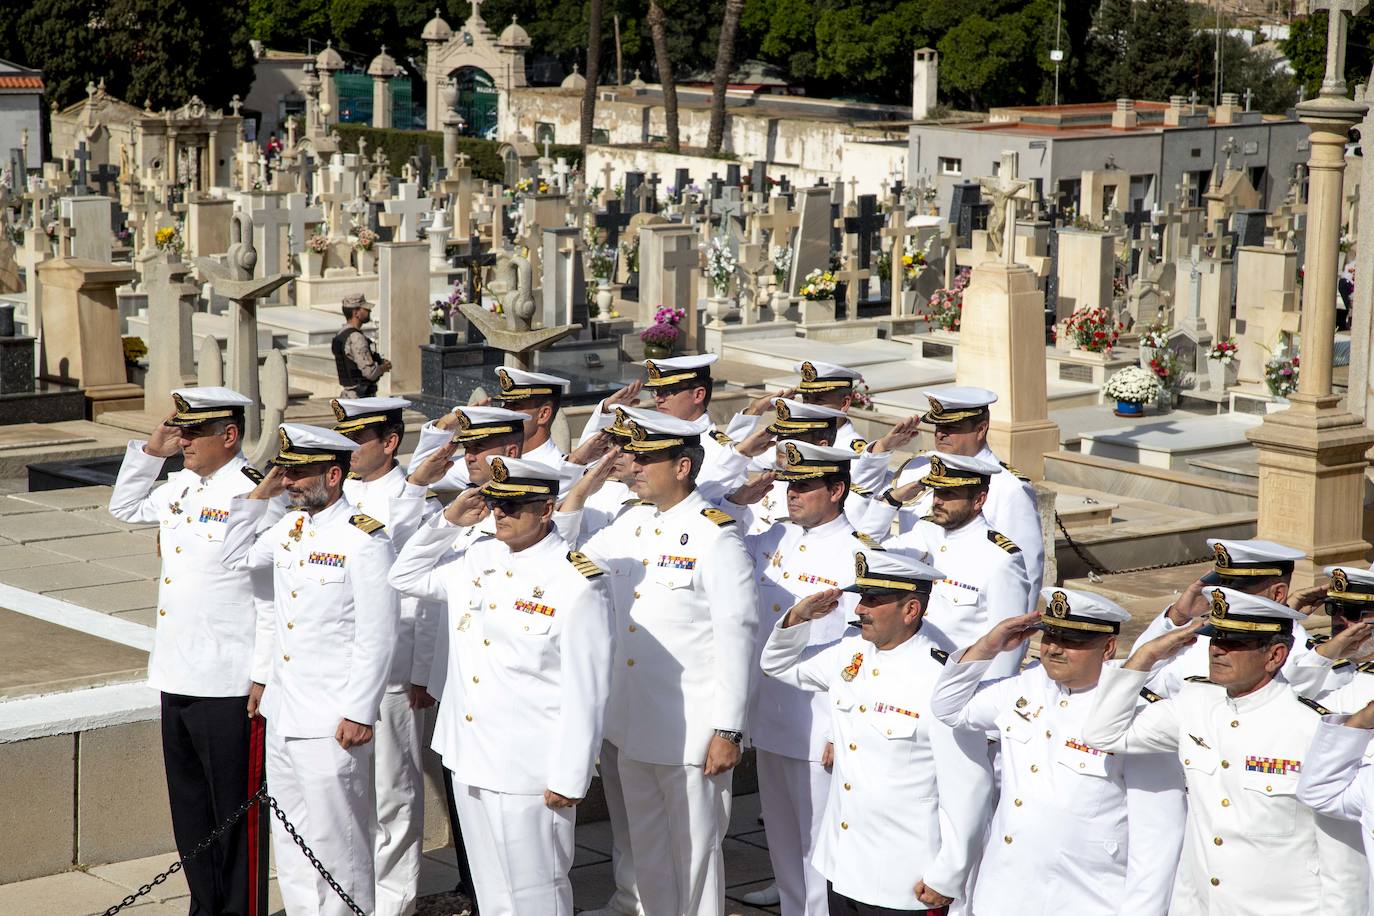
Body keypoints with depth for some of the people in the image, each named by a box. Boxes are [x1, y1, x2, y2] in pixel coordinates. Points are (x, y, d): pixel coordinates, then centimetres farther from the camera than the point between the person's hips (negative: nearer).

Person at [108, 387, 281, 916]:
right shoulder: (181, 487, 10)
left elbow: (275, 597, -15)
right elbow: (125, 509, 28)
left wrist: (264, 677, -16)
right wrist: (151, 450, 13)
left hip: (229, 686, -8)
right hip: (177, 677, 8)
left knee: (236, 808, 3)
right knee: (190, 808, 17)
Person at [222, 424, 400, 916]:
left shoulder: (364, 538, -14)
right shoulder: (289, 527, 9)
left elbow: (378, 635, -15)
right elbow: (238, 556, 27)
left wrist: (359, 713, -16)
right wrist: (258, 495, 12)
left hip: (331, 723, -8)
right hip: (282, 716, 8)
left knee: (336, 844, 0)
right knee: (290, 839, 16)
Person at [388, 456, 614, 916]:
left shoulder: (577, 581, -13)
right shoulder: (478, 560, 8)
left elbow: (586, 690, -13)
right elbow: (406, 577, 24)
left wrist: (570, 778, -14)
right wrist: (446, 521, 9)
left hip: (529, 773, -7)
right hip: (470, 760, 7)